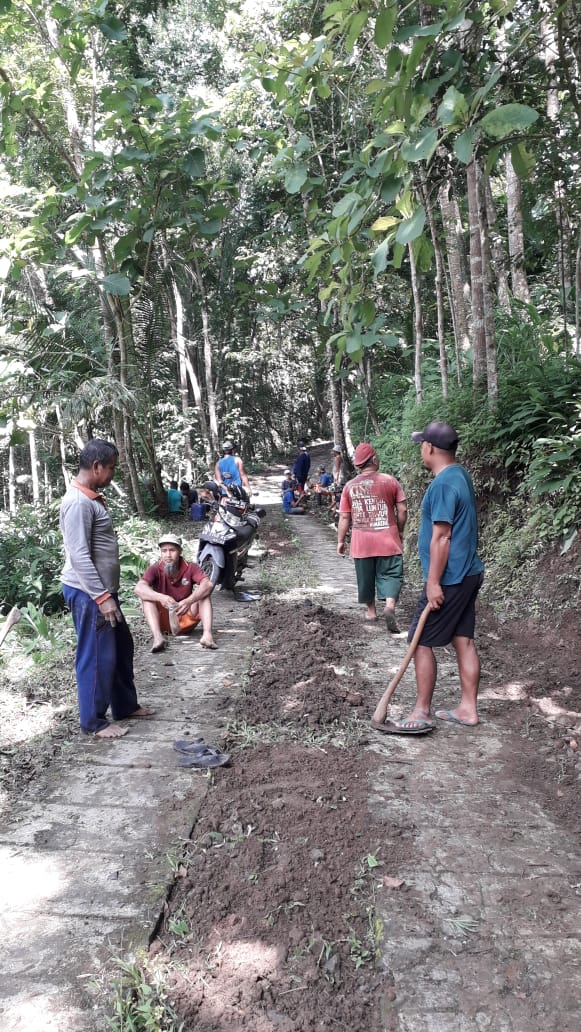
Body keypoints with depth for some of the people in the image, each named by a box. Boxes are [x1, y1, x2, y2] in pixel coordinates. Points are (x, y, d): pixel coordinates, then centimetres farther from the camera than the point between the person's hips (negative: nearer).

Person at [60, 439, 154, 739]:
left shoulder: (91, 498, 12)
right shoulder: (78, 503, -21)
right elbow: (80, 557, -25)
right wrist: (101, 597, -24)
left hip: (102, 589, 10)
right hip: (88, 593, -10)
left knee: (121, 647, 19)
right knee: (97, 656, 1)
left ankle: (125, 705, 34)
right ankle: (94, 721, 16)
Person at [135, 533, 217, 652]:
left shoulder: (190, 568, -9)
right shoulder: (155, 570, -11)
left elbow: (208, 584, -27)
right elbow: (139, 588, -30)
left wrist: (189, 601, -45)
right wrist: (161, 598, -49)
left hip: (186, 621, 1)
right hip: (164, 622, -1)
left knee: (202, 591, -19)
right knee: (146, 595, -23)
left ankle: (207, 634, -37)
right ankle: (158, 637, -41)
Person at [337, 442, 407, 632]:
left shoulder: (349, 486, 2)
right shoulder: (390, 481, -3)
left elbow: (344, 518, 4)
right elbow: (402, 510, -3)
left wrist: (340, 541, 12)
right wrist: (400, 531, 13)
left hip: (361, 541, 2)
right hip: (387, 539, -2)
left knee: (366, 577, 15)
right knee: (390, 574, 2)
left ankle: (370, 610, 27)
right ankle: (389, 605, -19)